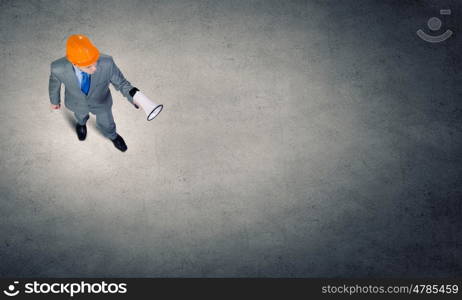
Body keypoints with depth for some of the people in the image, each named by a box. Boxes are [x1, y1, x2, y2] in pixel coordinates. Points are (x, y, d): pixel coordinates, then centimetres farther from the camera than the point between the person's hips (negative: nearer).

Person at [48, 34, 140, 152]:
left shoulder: (106, 62, -43)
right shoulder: (59, 68, -40)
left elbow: (121, 83, -27)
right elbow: (55, 82, -16)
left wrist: (135, 96, -48)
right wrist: (54, 101, 5)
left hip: (101, 102, 0)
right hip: (77, 102, 0)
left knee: (106, 124, 29)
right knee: (81, 116, 35)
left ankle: (112, 135, 65)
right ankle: (81, 122, 72)